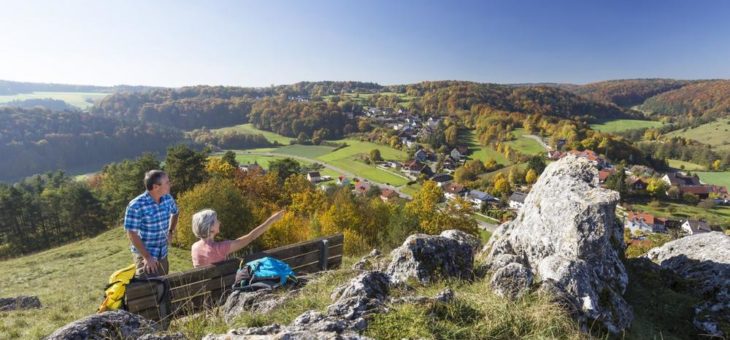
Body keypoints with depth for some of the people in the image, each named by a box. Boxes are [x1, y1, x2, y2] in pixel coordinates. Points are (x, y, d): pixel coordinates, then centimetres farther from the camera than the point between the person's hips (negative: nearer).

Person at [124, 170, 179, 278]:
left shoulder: (168, 199, -4)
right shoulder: (136, 205, -22)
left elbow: (175, 213, 20)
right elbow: (131, 233, -20)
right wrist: (147, 256, -20)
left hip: (163, 254, 6)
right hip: (144, 255, -6)